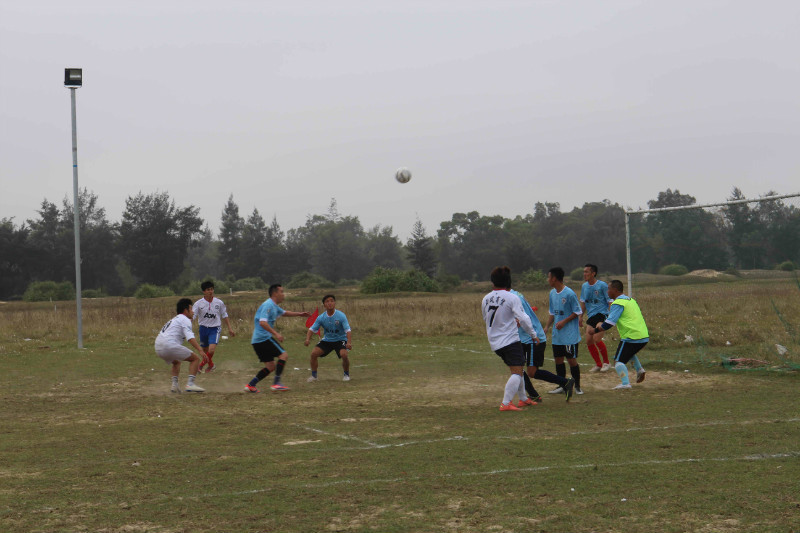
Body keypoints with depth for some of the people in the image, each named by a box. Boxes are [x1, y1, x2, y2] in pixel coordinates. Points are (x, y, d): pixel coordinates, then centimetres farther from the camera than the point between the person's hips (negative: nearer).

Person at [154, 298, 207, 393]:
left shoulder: (174, 319, 32)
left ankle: (174, 384, 16)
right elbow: (190, 337, -13)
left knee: (176, 362, 33)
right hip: (170, 345, -9)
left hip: (158, 348, 9)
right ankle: (190, 384, -13)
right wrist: (200, 350, -22)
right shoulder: (185, 319, 3)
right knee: (195, 358, -1)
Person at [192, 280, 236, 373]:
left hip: (215, 328, -1)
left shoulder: (219, 303, -2)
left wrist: (230, 328, 12)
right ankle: (211, 365, 41)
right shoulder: (198, 303, -7)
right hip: (203, 328, 1)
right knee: (205, 350, 13)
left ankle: (202, 365, 1)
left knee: (211, 349, -21)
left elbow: (224, 316, 10)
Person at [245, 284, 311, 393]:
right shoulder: (268, 305, -14)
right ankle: (276, 383, -15)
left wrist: (299, 314, 35)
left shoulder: (274, 306, 19)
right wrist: (276, 334, -28)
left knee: (271, 367, 10)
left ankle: (251, 385, 6)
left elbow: (284, 313, 39)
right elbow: (262, 322, -25)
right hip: (264, 338, -10)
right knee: (283, 355, -10)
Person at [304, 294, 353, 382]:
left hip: (340, 339, -3)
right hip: (327, 340, 4)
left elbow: (348, 330, -23)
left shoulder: (341, 316, -19)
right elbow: (312, 329, -5)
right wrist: (307, 339, -26)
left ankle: (346, 375, -2)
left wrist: (349, 342, -40)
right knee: (314, 353, -12)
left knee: (344, 354, -29)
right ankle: (313, 375, 7)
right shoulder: (321, 318, -9)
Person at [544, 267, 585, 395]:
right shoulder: (552, 293, 10)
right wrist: (547, 327, 10)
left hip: (570, 335, -7)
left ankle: (577, 387, 9)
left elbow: (577, 312, -10)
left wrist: (564, 322, -18)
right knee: (558, 359, 9)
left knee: (571, 359, -3)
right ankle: (562, 386, 20)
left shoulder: (569, 293, -14)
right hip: (557, 336, 7)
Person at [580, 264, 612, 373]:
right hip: (591, 316, 7)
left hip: (602, 315, -7)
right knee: (589, 341, 1)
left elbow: (610, 301, -5)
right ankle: (598, 364, 17)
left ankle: (606, 362, -1)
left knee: (597, 339, -19)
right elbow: (583, 303, 21)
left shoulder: (602, 285, -9)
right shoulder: (584, 286, 10)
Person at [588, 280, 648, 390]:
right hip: (644, 336, 9)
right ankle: (639, 369, 16)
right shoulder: (630, 300, 20)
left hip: (632, 338, -9)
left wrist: (600, 327, 5)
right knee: (629, 353, 34)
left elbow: (609, 323, -16)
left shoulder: (618, 303, -9)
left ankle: (625, 383, -17)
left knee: (618, 360, -3)